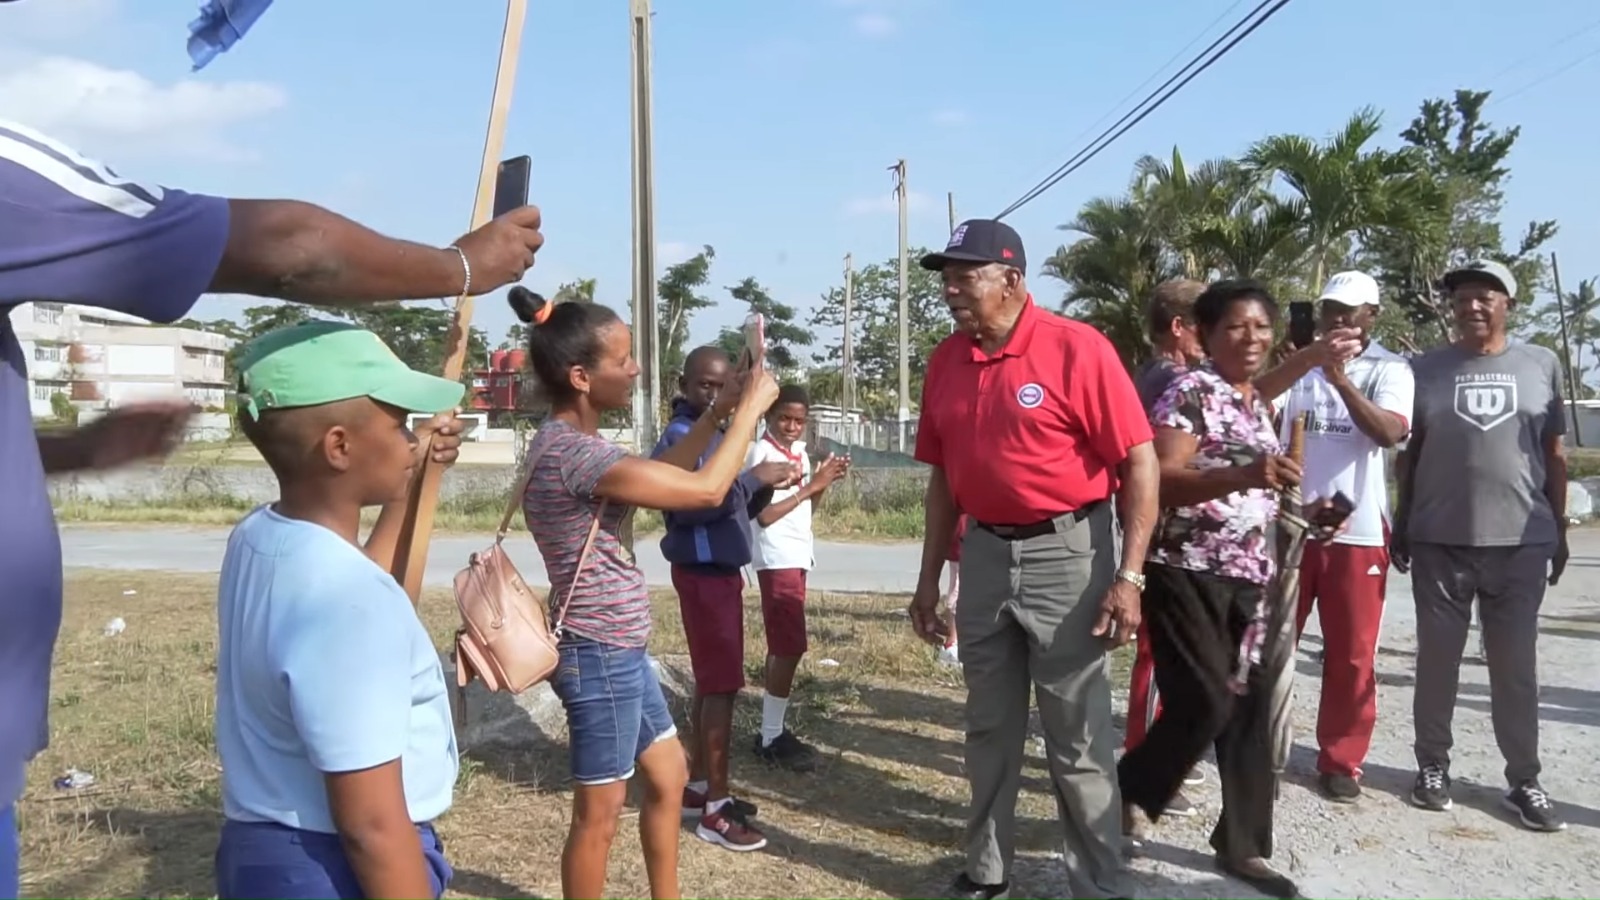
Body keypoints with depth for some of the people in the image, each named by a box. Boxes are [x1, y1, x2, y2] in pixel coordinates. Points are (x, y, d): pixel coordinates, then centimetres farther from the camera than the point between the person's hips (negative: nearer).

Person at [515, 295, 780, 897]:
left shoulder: (571, 442, 6)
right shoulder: (573, 452, -25)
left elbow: (658, 474, 17)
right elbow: (705, 490, -25)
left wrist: (719, 411, 8)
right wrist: (751, 407, -13)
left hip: (620, 648, 10)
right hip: (601, 656, -10)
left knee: (668, 776, 22)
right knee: (600, 813, 6)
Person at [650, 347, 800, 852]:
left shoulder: (716, 434, 15)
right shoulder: (680, 437, -13)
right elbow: (693, 505, -27)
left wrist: (767, 485, -2)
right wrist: (754, 477, -26)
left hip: (720, 568, 10)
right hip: (703, 572, -10)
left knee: (710, 684, 14)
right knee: (721, 686, -8)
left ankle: (697, 787, 24)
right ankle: (716, 809, -3)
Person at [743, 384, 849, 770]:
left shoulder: (799, 452, 12)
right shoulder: (761, 453, -13)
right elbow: (764, 515, -19)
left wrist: (824, 482, -1)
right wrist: (813, 485, -18)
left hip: (796, 556, 9)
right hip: (777, 559, -9)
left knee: (783, 646, 12)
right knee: (790, 646, -11)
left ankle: (773, 730, 19)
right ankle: (771, 738, -5)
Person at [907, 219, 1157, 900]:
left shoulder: (1077, 348, -14)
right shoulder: (945, 361, 4)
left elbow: (1140, 463, -13)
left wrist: (1128, 575, -17)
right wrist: (929, 579, 12)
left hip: (1067, 553, -5)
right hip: (985, 554, 6)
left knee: (1078, 740, 3)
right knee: (990, 728, 16)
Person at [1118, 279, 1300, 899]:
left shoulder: (1261, 408, 17)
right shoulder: (1190, 392, -8)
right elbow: (1161, 481, -21)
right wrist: (1242, 476, -33)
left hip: (1246, 578, 8)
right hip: (1188, 572, -8)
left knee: (1250, 708, 7)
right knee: (1205, 703, -9)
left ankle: (1244, 844, 19)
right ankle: (1124, 801, 14)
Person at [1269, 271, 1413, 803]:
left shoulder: (1390, 370, 1)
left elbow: (1389, 432, -17)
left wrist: (1340, 378, -24)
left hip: (1357, 532, -1)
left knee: (1352, 653, 6)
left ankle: (1340, 760, 19)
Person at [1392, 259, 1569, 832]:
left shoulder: (1541, 365, 6)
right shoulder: (1426, 369, 4)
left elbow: (1555, 455, 9)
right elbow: (1409, 453, 7)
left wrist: (1559, 529, 7)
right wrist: (1401, 525, 4)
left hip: (1521, 542, 0)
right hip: (1439, 540, 0)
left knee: (1516, 666, 7)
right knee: (1437, 660, 7)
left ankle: (1524, 780, 18)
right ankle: (1432, 766, 19)